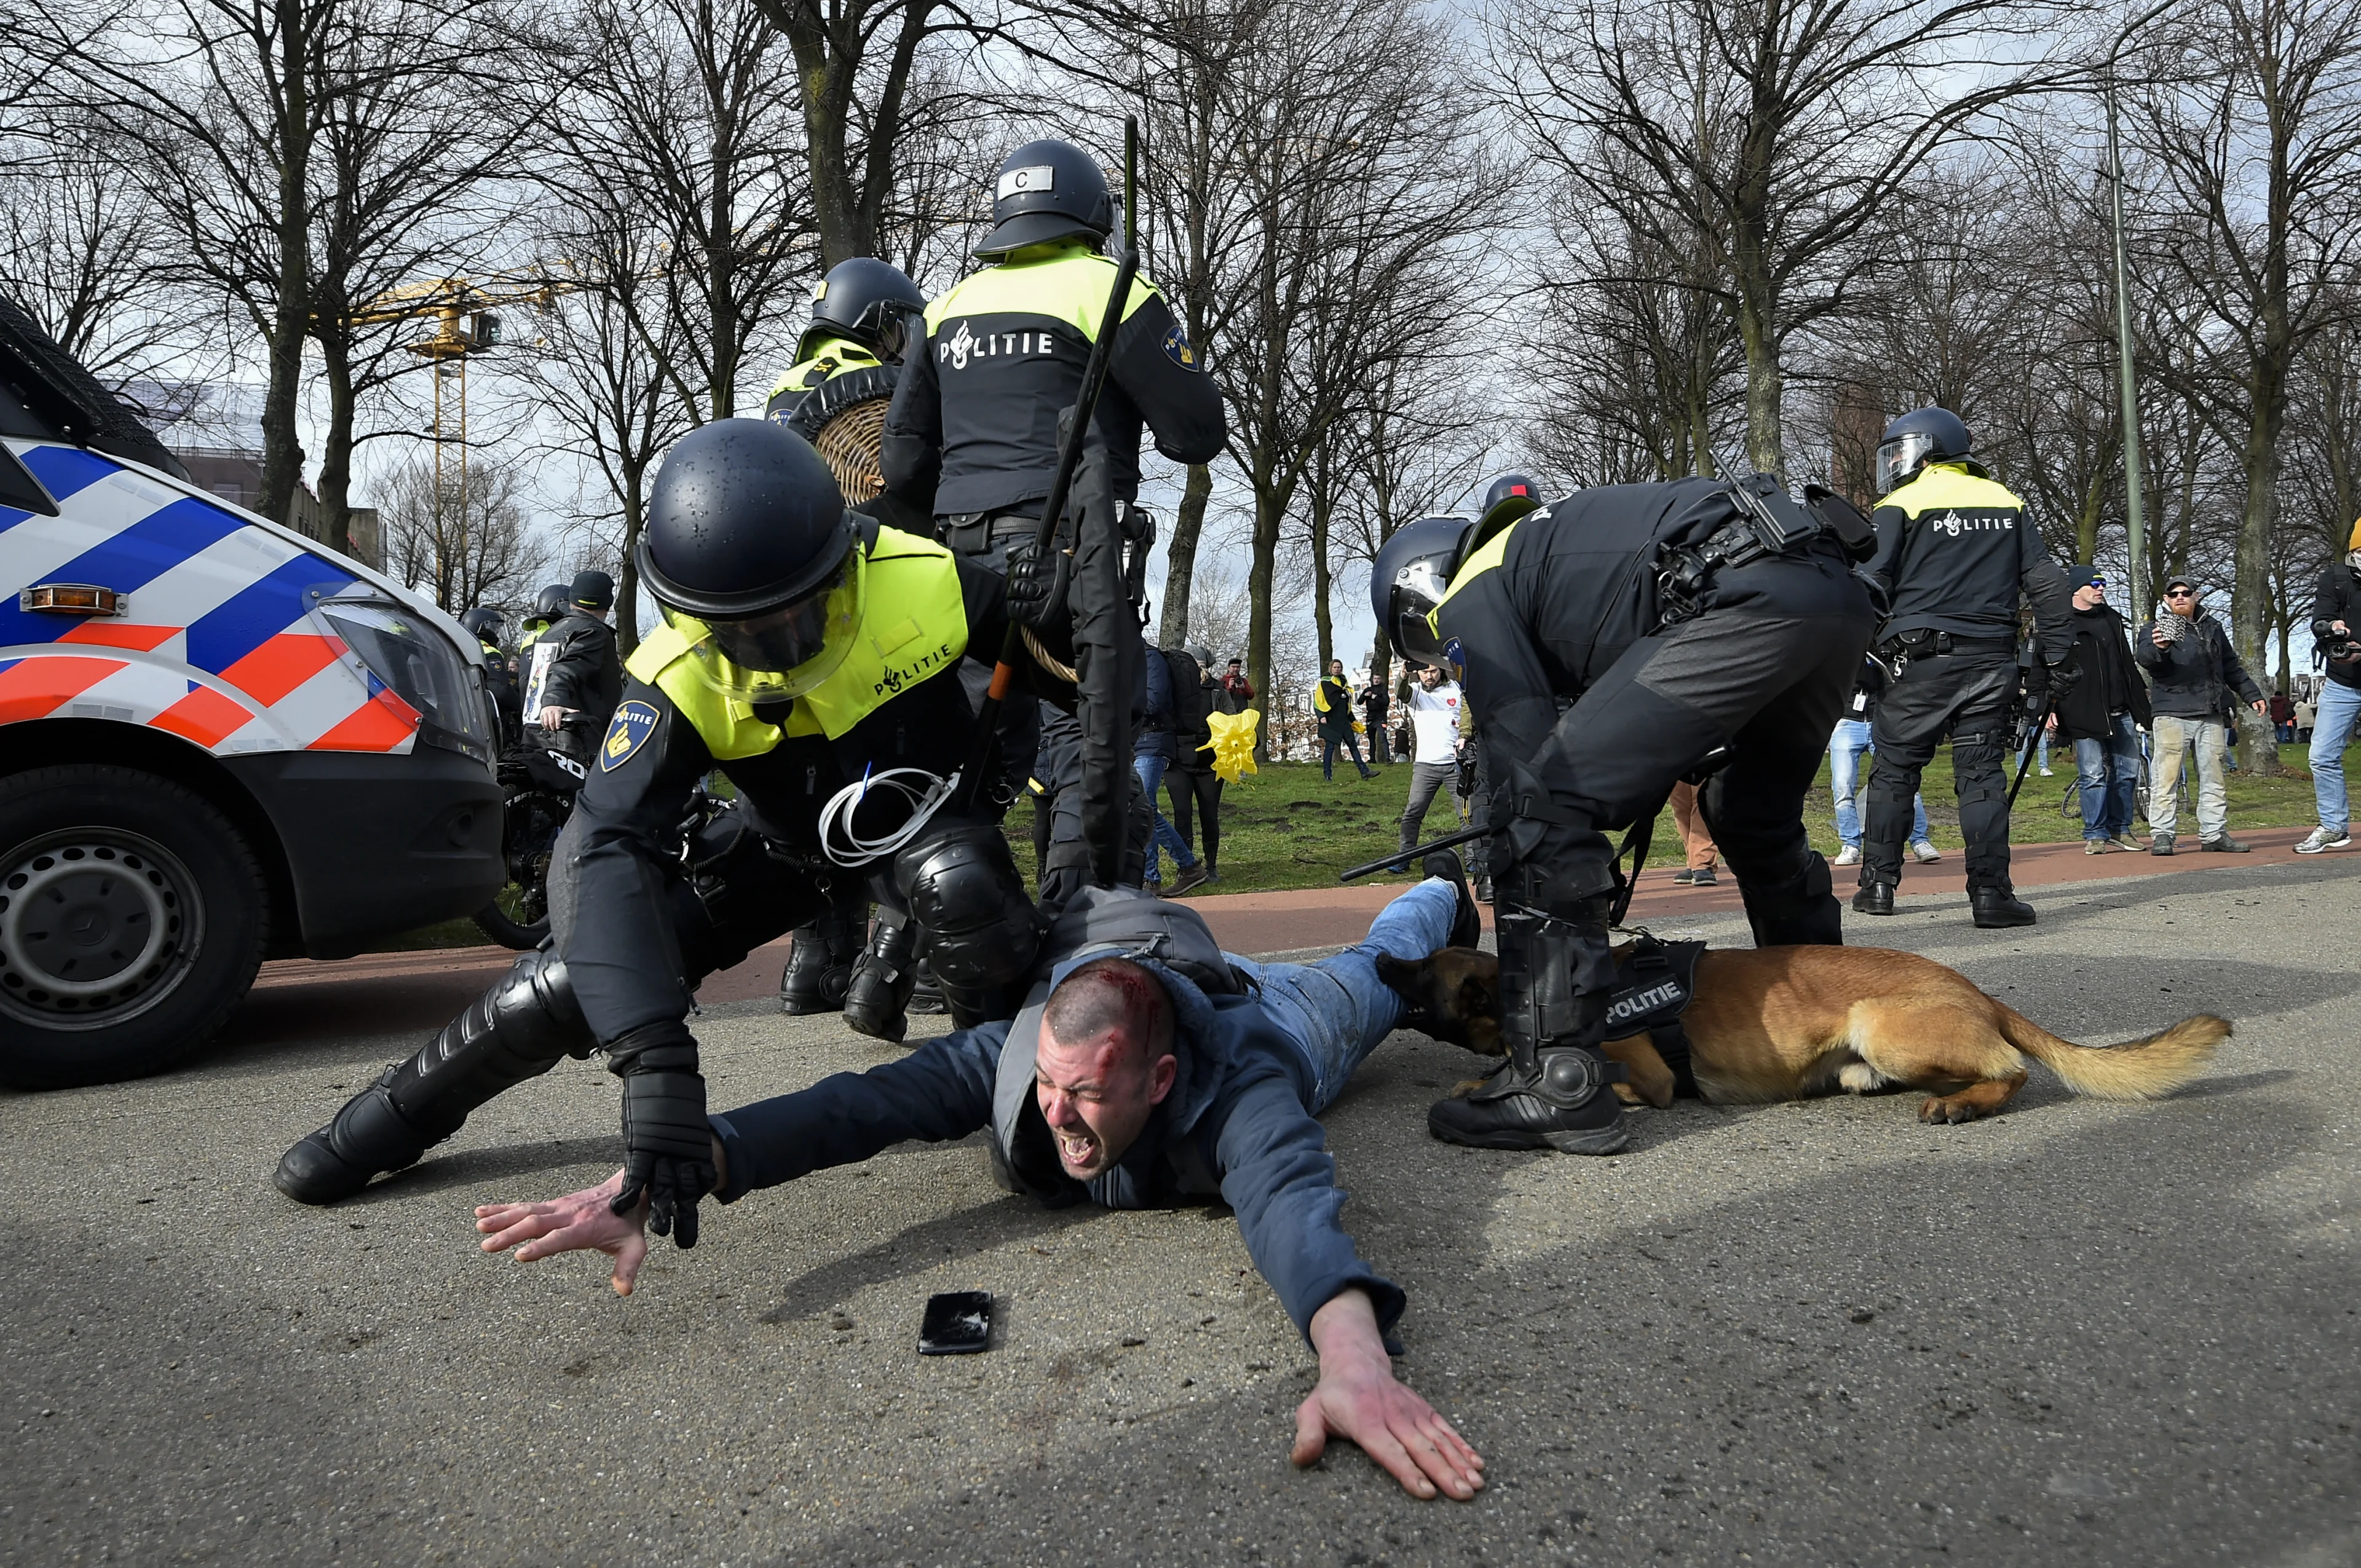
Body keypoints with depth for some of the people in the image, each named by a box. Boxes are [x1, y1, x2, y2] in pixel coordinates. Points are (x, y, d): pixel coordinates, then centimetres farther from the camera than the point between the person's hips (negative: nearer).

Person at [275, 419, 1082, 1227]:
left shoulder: (924, 581, -33)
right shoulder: (680, 681, -31)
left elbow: (1048, 651, -12)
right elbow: (605, 847, -40)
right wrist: (654, 1062, -51)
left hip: (925, 812, 0)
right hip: (788, 839, 1)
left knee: (957, 885, -37)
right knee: (584, 972, -8)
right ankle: (396, 1114, 18)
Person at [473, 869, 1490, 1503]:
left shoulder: (1235, 1096, -52)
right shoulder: (1012, 1058, -44)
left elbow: (1292, 1201, -71)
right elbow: (850, 1105, -55)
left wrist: (1353, 1354, -91)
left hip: (1282, 1023, -2)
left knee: (1371, 970, 31)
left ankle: (1442, 894, 61)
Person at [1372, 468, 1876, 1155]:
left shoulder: (1469, 598, 11)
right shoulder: (1548, 544, 36)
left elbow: (1523, 754, 2)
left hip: (1750, 600, -10)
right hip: (1838, 586, 10)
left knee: (1543, 804, -6)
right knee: (1755, 814, 30)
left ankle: (1557, 1084, -9)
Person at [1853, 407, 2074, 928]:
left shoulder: (1899, 507, 0)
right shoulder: (2006, 503, 15)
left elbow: (1871, 589, -7)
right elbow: (2046, 584, 12)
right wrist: (2054, 656, 13)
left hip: (1920, 659, -3)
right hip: (1991, 660, 3)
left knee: (1893, 771, 6)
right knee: (1981, 774, 3)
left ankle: (1879, 884, 10)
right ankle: (1990, 891, -3)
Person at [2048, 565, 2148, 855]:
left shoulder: (2111, 619, 18)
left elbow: (2127, 665, 24)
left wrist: (2141, 705, 23)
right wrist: (2049, 707, -15)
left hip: (2121, 711, 6)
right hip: (2085, 715, -6)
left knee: (2127, 772, 8)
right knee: (2094, 775, -5)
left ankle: (2120, 830, 19)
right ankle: (2095, 836, 3)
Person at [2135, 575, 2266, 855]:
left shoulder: (2212, 628, 19)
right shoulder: (2156, 628, 3)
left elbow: (2231, 667, 29)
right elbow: (2143, 656, -18)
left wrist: (2251, 694, 25)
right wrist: (2158, 648, -40)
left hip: (2212, 715, 5)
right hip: (2172, 713, -5)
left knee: (2213, 775, 8)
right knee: (2167, 775, -8)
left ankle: (2214, 833, 13)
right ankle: (2162, 835, -7)